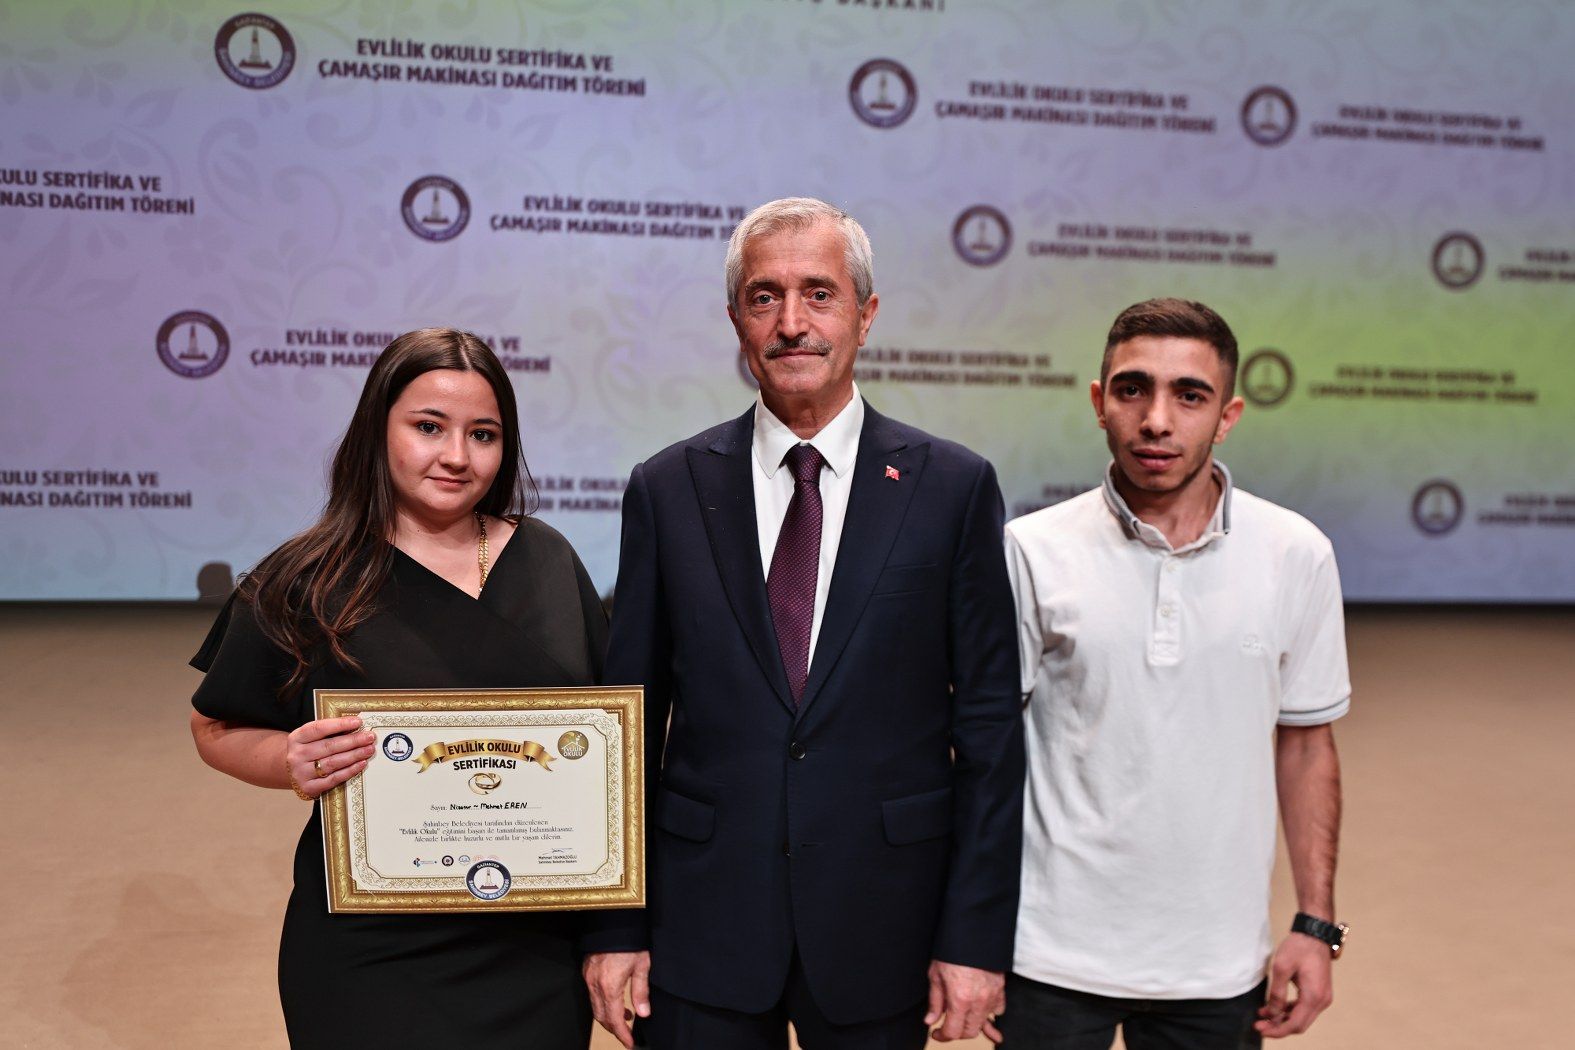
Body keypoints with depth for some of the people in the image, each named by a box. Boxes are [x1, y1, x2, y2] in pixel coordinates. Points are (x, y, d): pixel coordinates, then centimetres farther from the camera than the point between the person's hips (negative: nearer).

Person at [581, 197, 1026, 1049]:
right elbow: (630, 718, 2)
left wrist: (976, 938, -5)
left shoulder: (953, 487, -3)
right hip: (704, 928, 1)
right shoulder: (667, 490, 0)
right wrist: (614, 927, 0)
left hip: (880, 931, 0)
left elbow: (989, 724, -2)